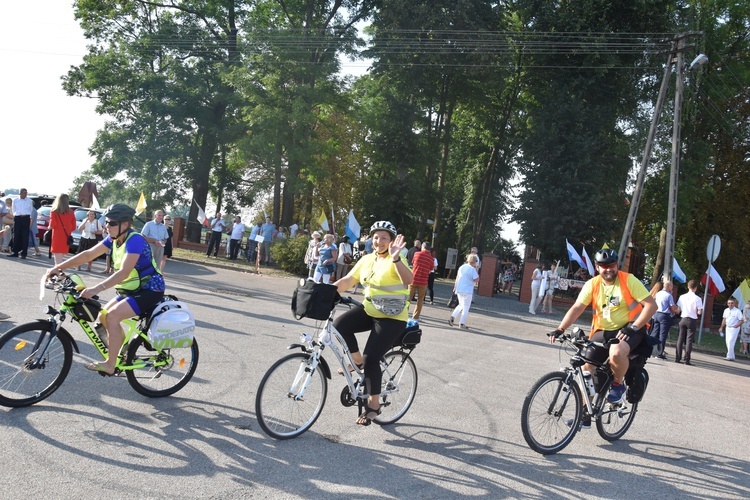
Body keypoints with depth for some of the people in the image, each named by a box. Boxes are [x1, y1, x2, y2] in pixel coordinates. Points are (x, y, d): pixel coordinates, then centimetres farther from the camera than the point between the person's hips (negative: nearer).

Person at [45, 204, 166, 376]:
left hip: (150, 290, -9)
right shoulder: (113, 238, 3)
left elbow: (124, 272, -34)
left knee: (112, 316, -21)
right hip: (131, 290, 9)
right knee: (103, 316, 4)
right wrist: (59, 267, -6)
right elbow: (88, 254, 3)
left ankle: (110, 365, -11)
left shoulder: (135, 240, -24)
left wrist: (97, 288, -43)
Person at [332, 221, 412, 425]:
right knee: (339, 324, -17)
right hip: (369, 310, 7)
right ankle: (357, 359, 8)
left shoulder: (395, 260, -14)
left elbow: (408, 280, -33)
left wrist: (395, 257, -46)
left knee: (371, 359, -13)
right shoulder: (367, 259, 6)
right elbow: (348, 280, 4)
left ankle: (374, 405, 6)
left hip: (392, 318, -6)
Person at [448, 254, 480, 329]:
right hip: (467, 291, -6)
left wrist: (455, 287, 24)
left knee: (461, 305, 21)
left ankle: (452, 317, 2)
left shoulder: (461, 267, 9)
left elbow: (457, 278, 16)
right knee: (466, 307, 5)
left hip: (459, 289, 6)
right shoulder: (472, 269, -11)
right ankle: (462, 323, 3)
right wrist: (476, 271, -4)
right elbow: (476, 280, -12)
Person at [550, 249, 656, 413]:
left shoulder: (629, 280, -12)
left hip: (629, 329, -4)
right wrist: (560, 329, -23)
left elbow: (651, 305, -15)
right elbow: (577, 308, -10)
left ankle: (618, 384, -2)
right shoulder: (592, 284, -4)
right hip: (604, 331, 4)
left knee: (616, 353, -36)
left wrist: (633, 327, -24)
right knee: (587, 365, -10)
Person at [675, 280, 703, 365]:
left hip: (683, 319, 3)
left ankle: (677, 358, 11)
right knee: (689, 340, 0)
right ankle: (687, 360, 0)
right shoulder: (697, 299, -10)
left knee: (680, 339, 10)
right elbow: (700, 312, -12)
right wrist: (695, 311, 9)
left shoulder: (682, 297, 0)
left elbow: (678, 309, 2)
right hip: (692, 320, -3)